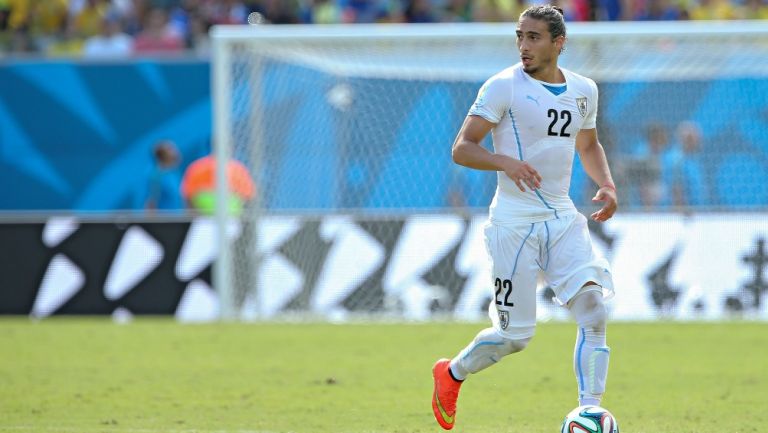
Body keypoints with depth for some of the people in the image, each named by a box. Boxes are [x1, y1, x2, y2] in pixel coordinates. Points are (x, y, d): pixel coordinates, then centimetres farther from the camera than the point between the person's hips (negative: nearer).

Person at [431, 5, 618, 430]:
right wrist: (507, 162, -30)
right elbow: (461, 148, -11)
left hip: (563, 219, 5)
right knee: (514, 335, -2)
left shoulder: (583, 90, 8)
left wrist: (607, 185, 7)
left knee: (593, 312, -12)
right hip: (514, 223, -5)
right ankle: (451, 374, 27)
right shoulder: (503, 87, -9)